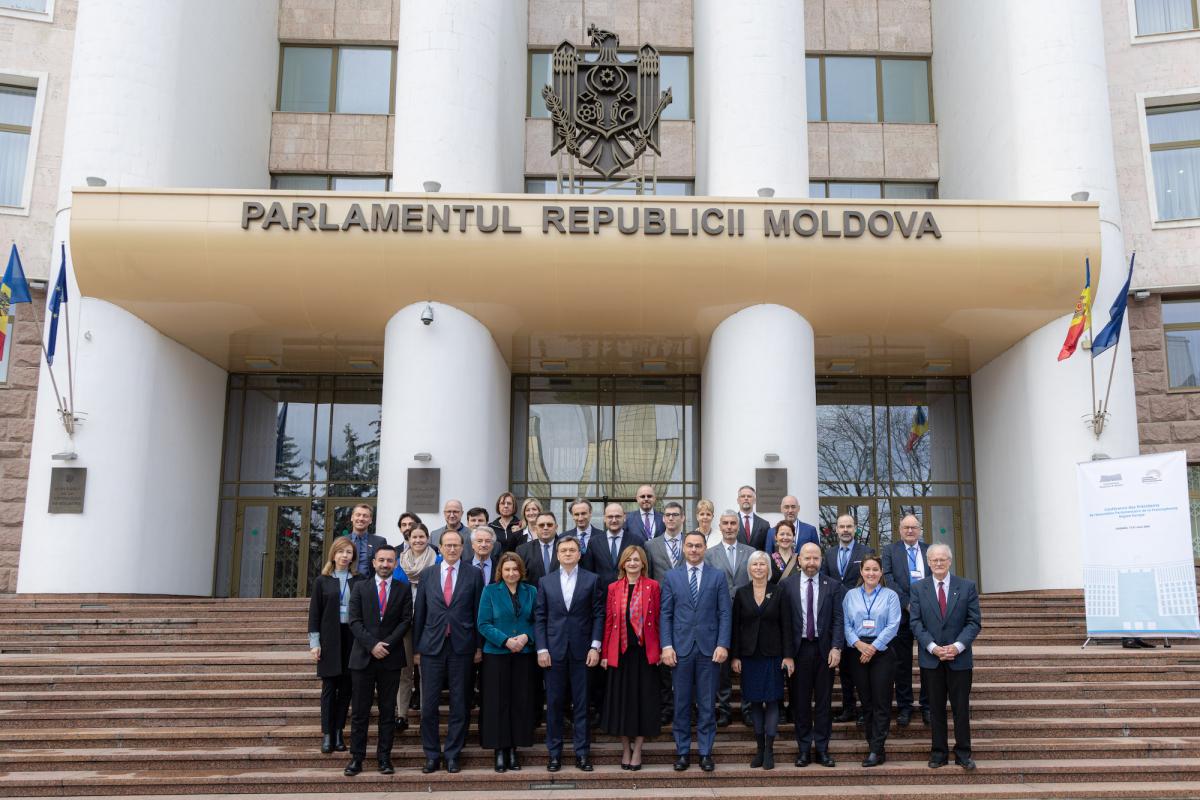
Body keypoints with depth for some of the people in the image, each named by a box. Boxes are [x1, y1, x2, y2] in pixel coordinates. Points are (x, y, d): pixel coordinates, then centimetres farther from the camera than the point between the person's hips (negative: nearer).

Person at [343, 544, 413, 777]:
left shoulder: (403, 590, 7)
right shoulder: (360, 588, 6)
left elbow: (406, 620, 1)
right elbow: (355, 621, 0)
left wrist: (387, 644, -11)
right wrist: (372, 644, -12)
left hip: (391, 658, 0)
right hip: (363, 657, 0)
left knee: (388, 711, 4)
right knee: (359, 711, 2)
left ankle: (384, 758, 9)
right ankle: (356, 758, 8)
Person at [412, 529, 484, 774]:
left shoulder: (474, 575, 3)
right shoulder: (427, 575, 7)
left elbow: (479, 613, 3)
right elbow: (419, 613, 8)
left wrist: (479, 646, 0)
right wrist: (417, 647, 6)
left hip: (461, 646, -1)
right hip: (432, 646, 1)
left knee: (459, 705, 4)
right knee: (428, 705, 2)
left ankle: (452, 754, 15)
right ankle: (432, 755, 14)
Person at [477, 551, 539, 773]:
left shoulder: (531, 592, 9)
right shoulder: (490, 591, 2)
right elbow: (483, 624, -4)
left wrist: (526, 637, -12)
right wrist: (506, 640, -15)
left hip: (524, 655, 2)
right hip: (496, 655, -2)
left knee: (521, 702, 3)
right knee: (498, 702, -1)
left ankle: (513, 749, 13)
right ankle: (499, 750, 8)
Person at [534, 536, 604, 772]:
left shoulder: (591, 580, 4)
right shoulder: (545, 581, 8)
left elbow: (598, 615, 2)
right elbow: (539, 618, 5)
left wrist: (595, 647, -6)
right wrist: (542, 649, -3)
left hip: (581, 650, -1)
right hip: (554, 651, 1)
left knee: (582, 703, 3)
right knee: (554, 703, 5)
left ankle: (582, 753, 10)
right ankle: (554, 753, 13)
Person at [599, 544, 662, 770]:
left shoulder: (652, 586, 1)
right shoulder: (613, 588, 5)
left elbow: (657, 619, 0)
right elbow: (609, 622, 4)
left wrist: (659, 650, -5)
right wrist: (604, 653, 1)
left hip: (644, 651, -1)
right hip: (620, 652, 1)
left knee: (643, 699, 3)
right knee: (621, 699, 6)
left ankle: (637, 750, 14)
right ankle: (626, 749, 19)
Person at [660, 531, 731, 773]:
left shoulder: (718, 577, 5)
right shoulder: (671, 577, 6)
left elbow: (725, 613, 2)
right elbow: (666, 614, 4)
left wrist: (723, 644, -8)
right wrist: (667, 645, -5)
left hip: (709, 648, 0)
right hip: (681, 648, 0)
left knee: (707, 704, 4)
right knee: (681, 703, 6)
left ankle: (706, 752, 13)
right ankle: (682, 751, 16)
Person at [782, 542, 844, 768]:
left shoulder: (832, 586, 4)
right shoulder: (787, 585, 1)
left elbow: (838, 619, 0)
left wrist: (836, 648, -10)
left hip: (825, 650, 1)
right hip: (799, 649, 0)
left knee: (824, 700, 6)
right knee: (800, 701, 5)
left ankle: (822, 749, 14)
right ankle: (804, 749, 14)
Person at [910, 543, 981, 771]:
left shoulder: (967, 587, 2)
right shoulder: (918, 588, 3)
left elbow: (974, 622, -2)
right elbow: (916, 622, -1)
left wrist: (957, 646, -14)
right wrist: (933, 647, -14)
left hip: (960, 657, 0)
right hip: (930, 658, 1)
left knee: (961, 707, 4)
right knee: (936, 708, 7)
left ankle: (963, 753, 14)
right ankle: (938, 752, 15)